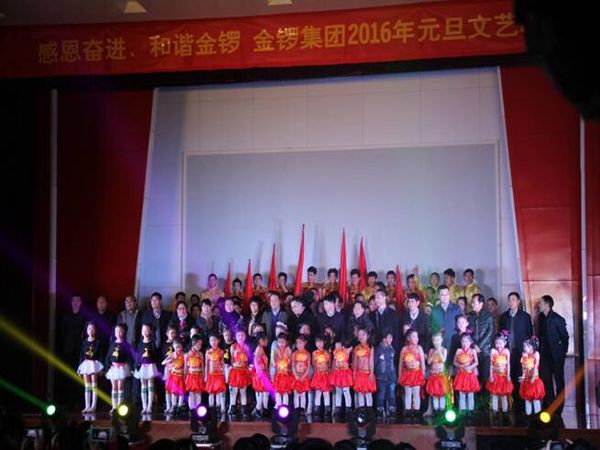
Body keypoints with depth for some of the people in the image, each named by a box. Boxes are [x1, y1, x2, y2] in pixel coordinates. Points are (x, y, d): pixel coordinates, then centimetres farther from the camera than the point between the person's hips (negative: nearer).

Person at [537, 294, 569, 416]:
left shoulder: (558, 319, -13)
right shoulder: (541, 317, 4)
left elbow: (565, 336, -8)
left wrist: (563, 352, -6)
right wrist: (540, 349, 6)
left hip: (556, 355, -6)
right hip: (545, 354, 6)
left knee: (559, 382, 4)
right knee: (546, 381, 6)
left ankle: (558, 409, 10)